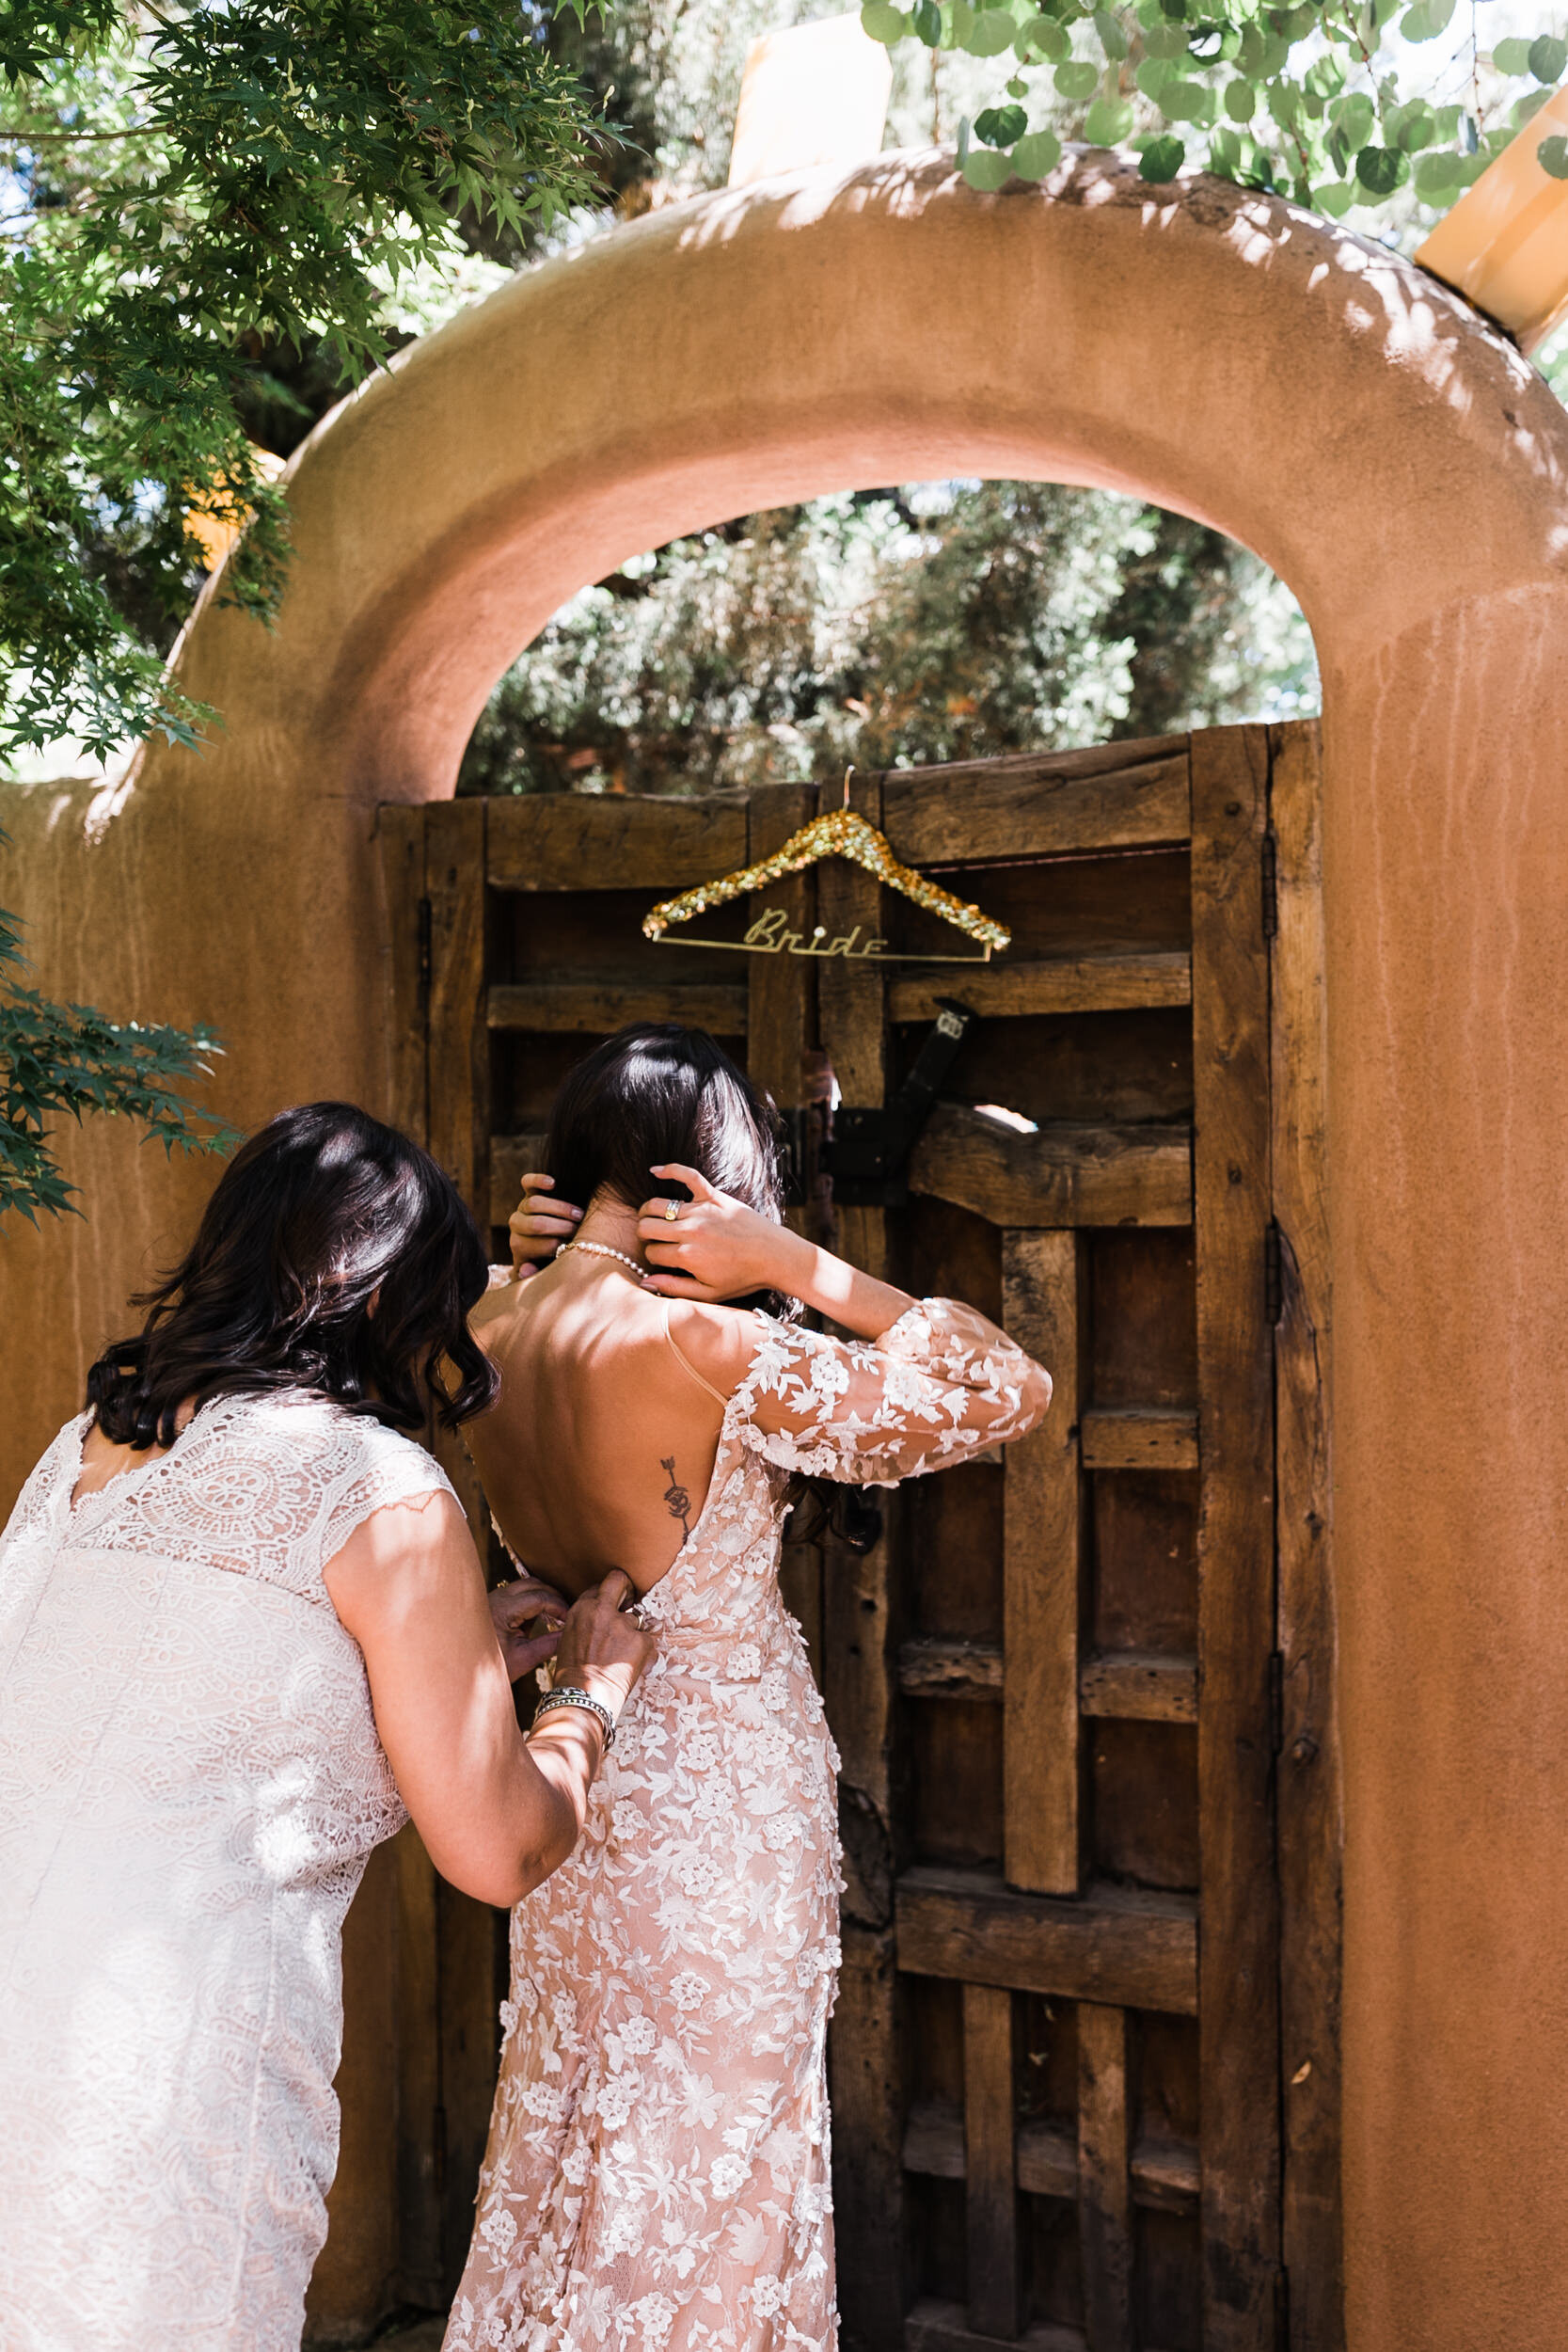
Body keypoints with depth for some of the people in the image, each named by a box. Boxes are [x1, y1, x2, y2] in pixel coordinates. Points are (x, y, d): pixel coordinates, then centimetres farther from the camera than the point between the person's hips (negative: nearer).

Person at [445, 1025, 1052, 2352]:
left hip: (585, 1784, 7)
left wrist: (541, 1261, 4)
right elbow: (1011, 1391, -21)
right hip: (726, 1790, -7)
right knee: (705, 2170, 9)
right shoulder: (702, 1347, -24)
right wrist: (794, 1265, -17)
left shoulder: (495, 1331, -4)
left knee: (574, 2148, 22)